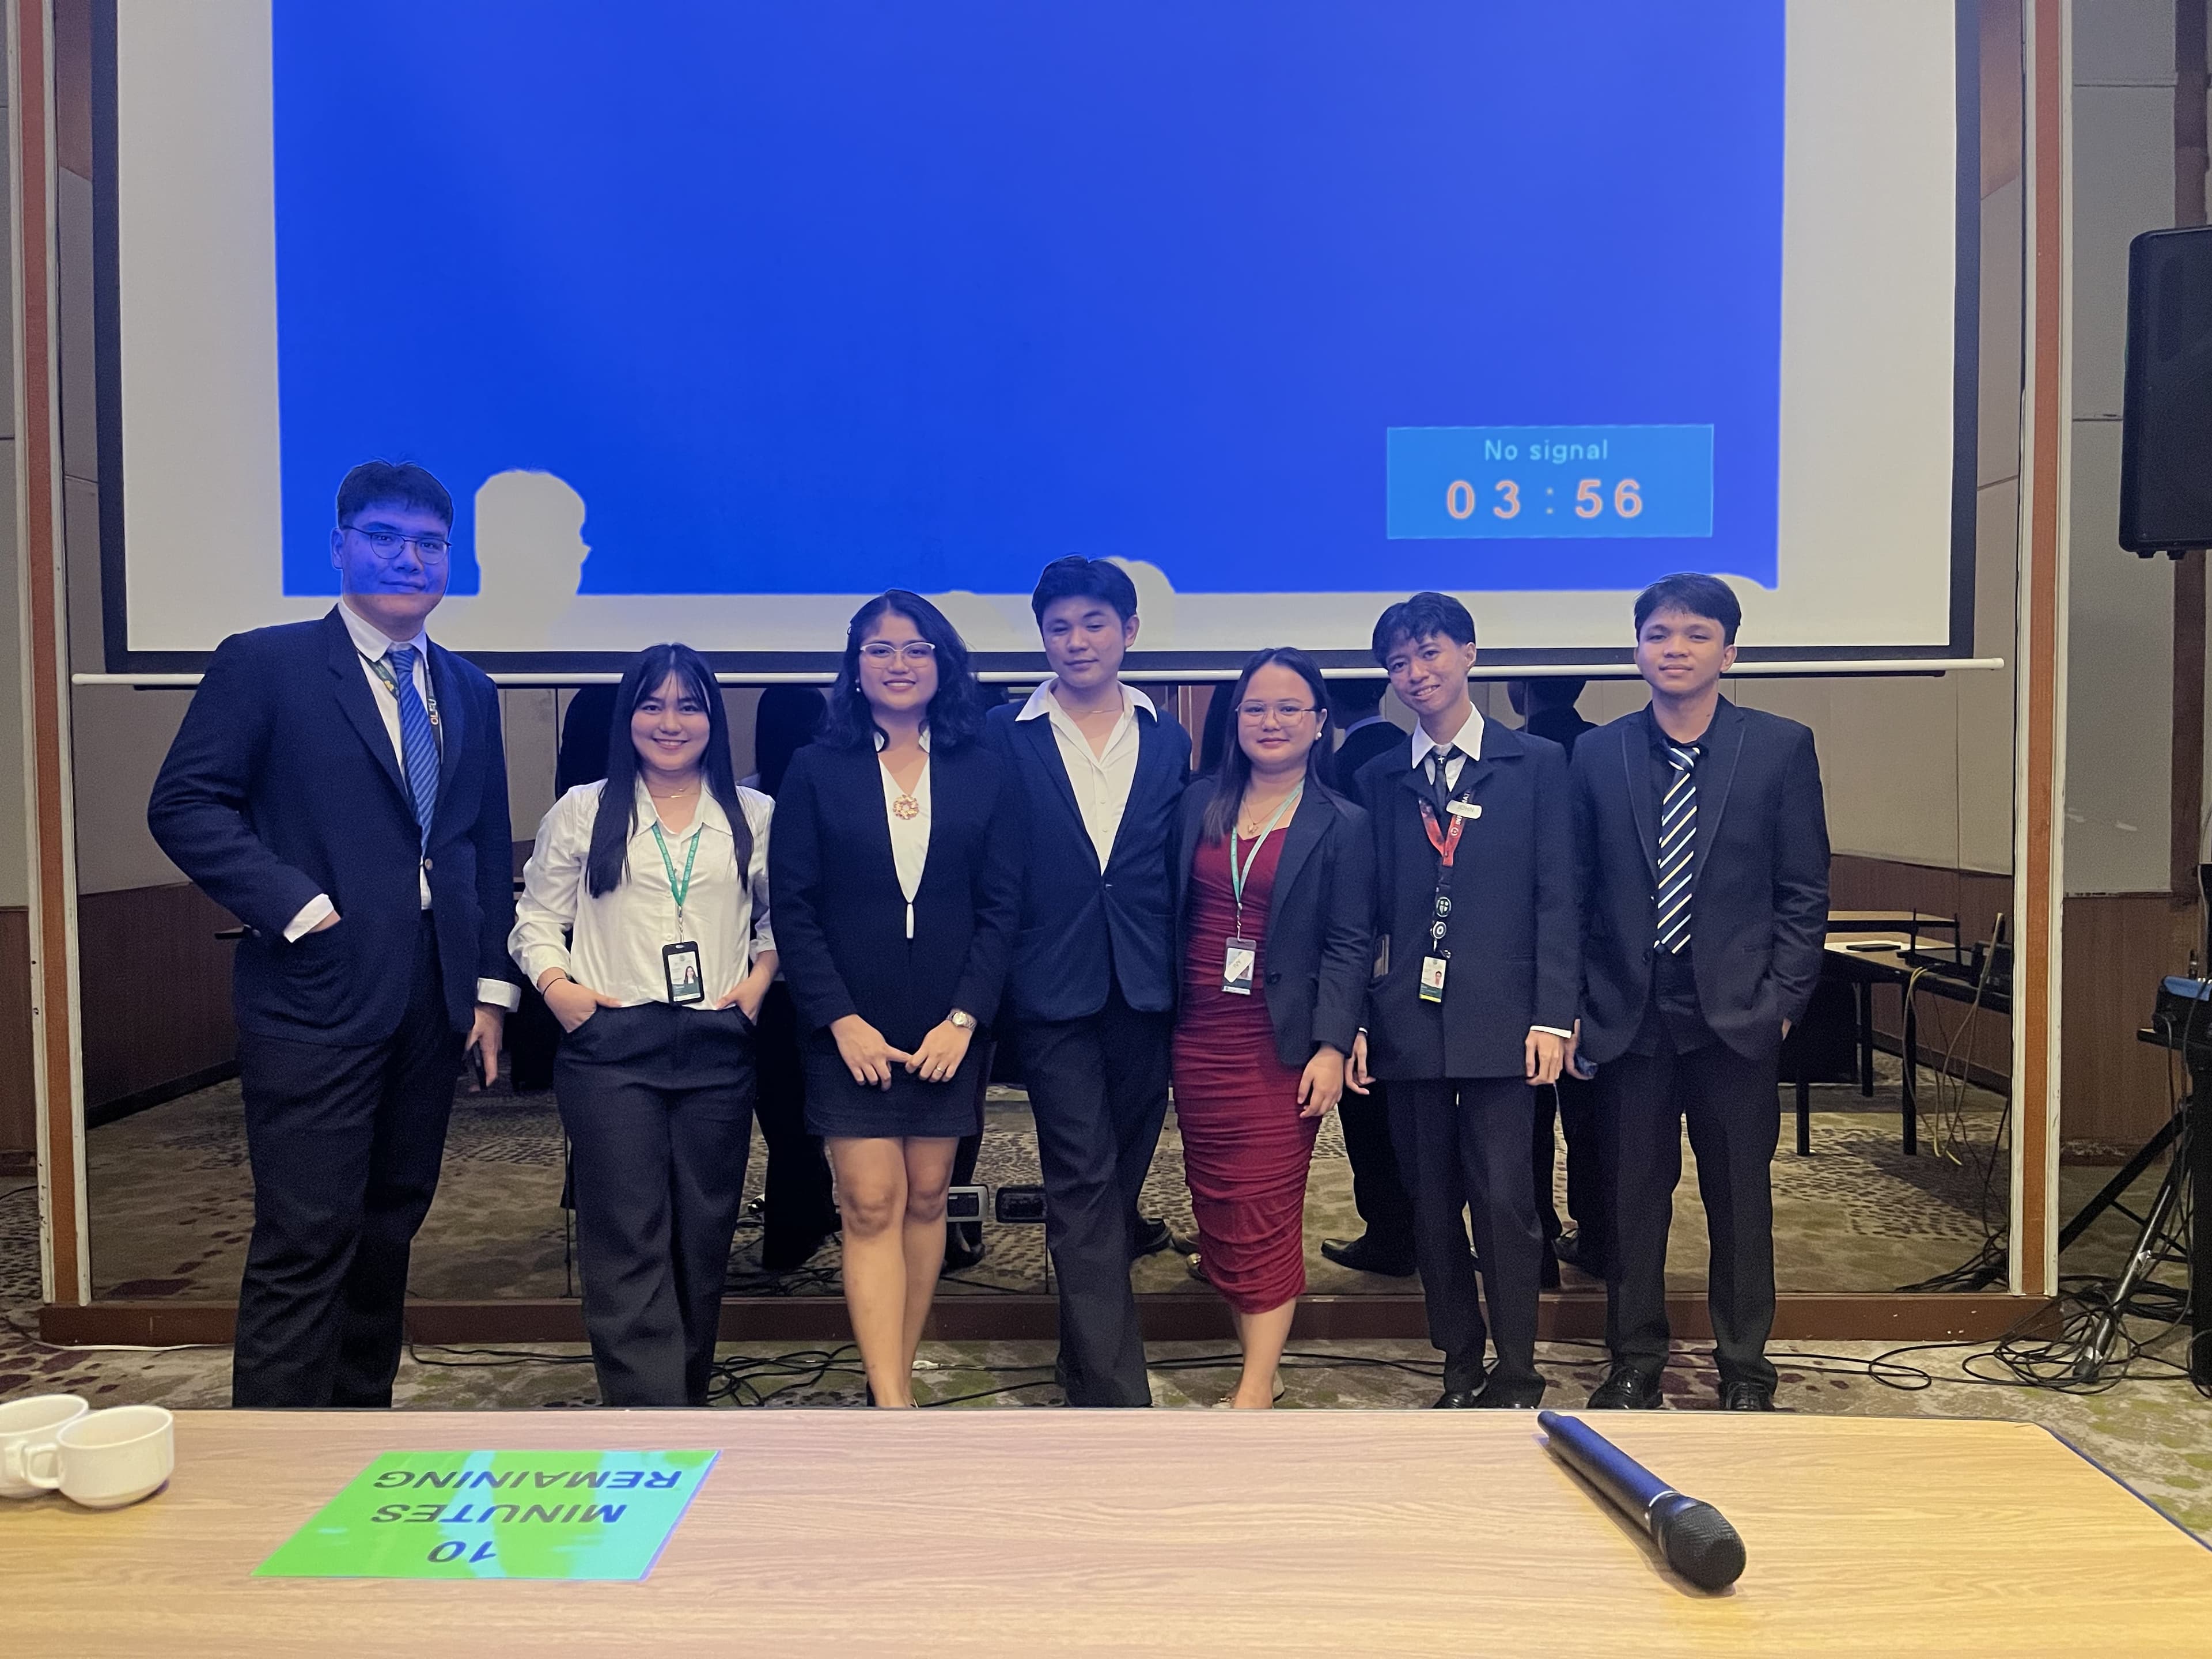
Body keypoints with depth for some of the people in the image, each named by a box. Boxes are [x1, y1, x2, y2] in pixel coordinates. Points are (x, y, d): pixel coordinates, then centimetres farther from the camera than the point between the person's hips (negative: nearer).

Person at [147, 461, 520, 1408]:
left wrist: (492, 984, 9)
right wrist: (294, 906, -16)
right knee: (308, 1242, -5)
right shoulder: (264, 664, -1)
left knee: (389, 1230, 14)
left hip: (434, 1005, 6)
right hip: (318, 999, -5)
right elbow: (184, 803, -7)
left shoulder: (469, 692, 15)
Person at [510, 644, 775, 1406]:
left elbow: (780, 915, 17)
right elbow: (537, 918, 10)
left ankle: (686, 1392, 25)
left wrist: (761, 977, 1)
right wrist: (557, 985, -6)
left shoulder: (754, 816, 9)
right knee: (628, 1236, -6)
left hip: (717, 1048, 2)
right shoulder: (582, 811, 7)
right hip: (611, 1048, -2)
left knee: (704, 1234, 9)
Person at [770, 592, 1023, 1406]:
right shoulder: (816, 771, 2)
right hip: (851, 1027, -1)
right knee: (871, 1206, -4)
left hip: (949, 1026, 2)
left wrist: (964, 1017, -9)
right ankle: (894, 1404, -1)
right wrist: (840, 1018, -10)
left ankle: (894, 1377, 23)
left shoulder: (983, 773, 4)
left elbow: (1001, 907, 1)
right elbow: (793, 907, -2)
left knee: (925, 1199, 9)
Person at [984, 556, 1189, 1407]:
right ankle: (1118, 1394, -1)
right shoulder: (1005, 736, 1)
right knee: (1084, 1185, -5)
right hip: (1054, 991, -3)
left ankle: (1087, 1356, 34)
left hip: (1146, 990, 3)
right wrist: (996, 982, -7)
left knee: (1117, 1183, 14)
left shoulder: (1168, 741, 9)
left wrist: (1184, 981, 3)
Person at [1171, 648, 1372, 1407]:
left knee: (1264, 1210, -3)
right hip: (1198, 1037, 4)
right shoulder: (1200, 804, 8)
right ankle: (1256, 1353, 20)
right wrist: (1160, 1014, 3)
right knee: (1215, 1202, 7)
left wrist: (1333, 1046, -14)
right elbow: (1175, 913, 9)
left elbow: (1349, 945, -5)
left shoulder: (1342, 826, -1)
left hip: (1282, 1044, -4)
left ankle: (1255, 1385, 6)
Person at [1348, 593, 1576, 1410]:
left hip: (1499, 1020, -2)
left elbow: (1556, 897, -1)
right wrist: (1355, 1021, 1)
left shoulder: (1536, 763, 4)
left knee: (1504, 1198, -2)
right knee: (1432, 1205, 9)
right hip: (1408, 1023, 3)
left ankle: (1516, 1375, 13)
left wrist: (1552, 1016, -8)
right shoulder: (1379, 780, 10)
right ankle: (1460, 1369, 23)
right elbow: (1366, 908, 8)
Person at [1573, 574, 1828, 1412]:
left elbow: (1805, 891, 1)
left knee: (1741, 1198, 10)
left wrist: (1783, 1000, -5)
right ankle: (1635, 1362, 25)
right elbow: (1575, 892, 5)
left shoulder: (1782, 747, 1)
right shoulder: (1598, 754, 4)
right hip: (1629, 1016, 1)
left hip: (1736, 1015, -1)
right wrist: (1575, 1005, 0)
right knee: (1632, 1195, 9)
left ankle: (1743, 1368, 27)